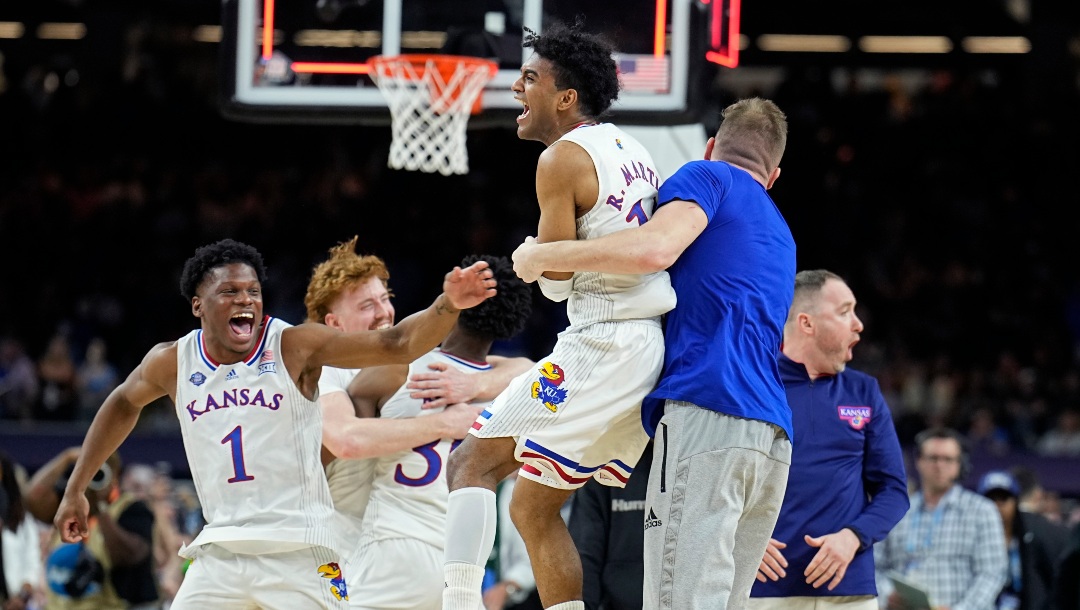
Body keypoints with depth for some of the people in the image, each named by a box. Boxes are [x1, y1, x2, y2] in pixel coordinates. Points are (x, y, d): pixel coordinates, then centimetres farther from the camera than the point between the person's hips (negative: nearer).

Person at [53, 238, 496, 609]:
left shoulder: (294, 347, -7)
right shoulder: (172, 363, 2)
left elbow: (397, 345, -15)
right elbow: (123, 404, 24)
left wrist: (447, 306, -34)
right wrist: (75, 489, 27)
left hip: (300, 550, -3)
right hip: (220, 553, 3)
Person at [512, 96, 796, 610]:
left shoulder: (707, 177, 8)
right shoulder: (779, 235, 32)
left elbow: (653, 249, -12)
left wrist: (543, 256, 0)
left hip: (706, 414, -8)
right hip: (774, 437, 8)